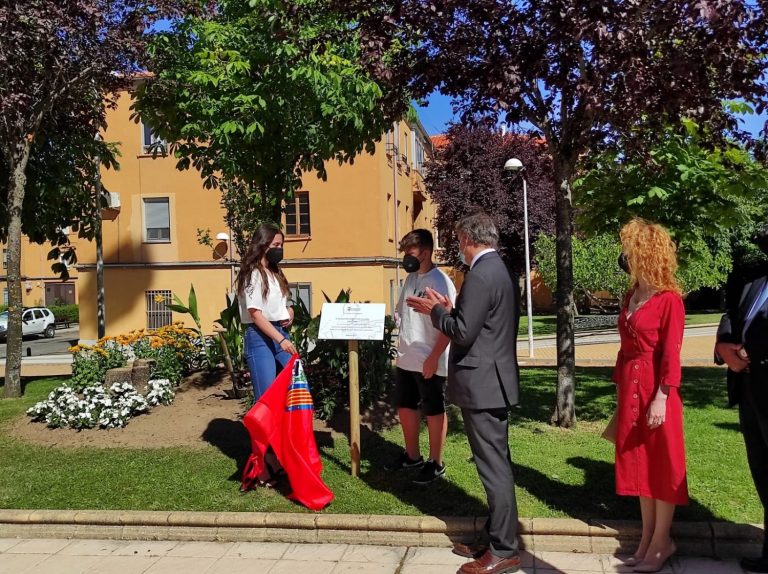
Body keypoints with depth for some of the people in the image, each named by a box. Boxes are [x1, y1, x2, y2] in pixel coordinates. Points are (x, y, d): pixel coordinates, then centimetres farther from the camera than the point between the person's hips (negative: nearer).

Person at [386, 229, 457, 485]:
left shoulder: (440, 281, -15)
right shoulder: (410, 278, 10)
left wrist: (434, 357, -21)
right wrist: (400, 351, 15)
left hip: (430, 362, -8)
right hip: (406, 360, 8)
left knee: (434, 411, 5)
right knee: (405, 407, 17)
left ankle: (435, 463, 18)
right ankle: (412, 455, 33)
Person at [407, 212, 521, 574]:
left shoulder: (480, 275, -19)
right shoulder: (500, 270, 13)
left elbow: (463, 333, -21)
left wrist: (436, 311, -6)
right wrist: (448, 309, 12)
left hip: (482, 383, -11)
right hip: (494, 380, 11)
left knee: (494, 467, -2)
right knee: (496, 464, 17)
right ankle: (497, 537, 29)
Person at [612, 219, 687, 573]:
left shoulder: (669, 299, -12)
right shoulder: (630, 297, 10)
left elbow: (671, 354, -15)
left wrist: (661, 398, -18)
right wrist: (620, 388, 13)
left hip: (655, 391, -8)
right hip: (630, 389, 8)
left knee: (662, 465, 5)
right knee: (639, 463, 13)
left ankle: (661, 542, 17)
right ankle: (648, 537, 26)